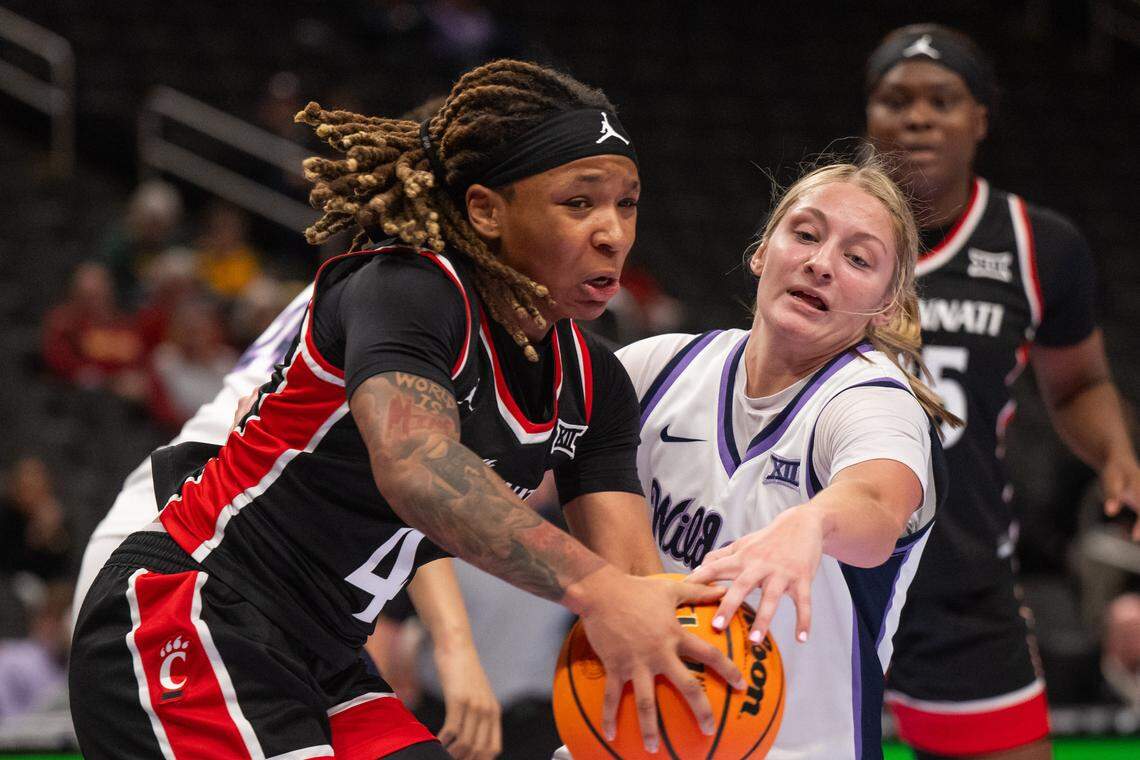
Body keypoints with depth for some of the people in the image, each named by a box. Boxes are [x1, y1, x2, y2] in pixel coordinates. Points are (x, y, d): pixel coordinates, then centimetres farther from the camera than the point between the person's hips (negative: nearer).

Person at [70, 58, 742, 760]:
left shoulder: (593, 386, 4)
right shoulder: (404, 287, -19)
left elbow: (631, 573, -7)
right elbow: (413, 468, -38)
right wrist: (594, 589, -49)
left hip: (320, 667, 8)